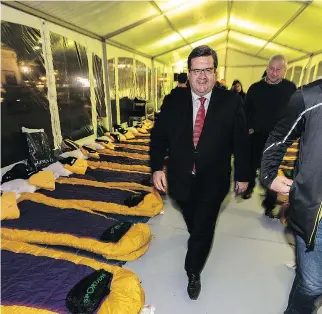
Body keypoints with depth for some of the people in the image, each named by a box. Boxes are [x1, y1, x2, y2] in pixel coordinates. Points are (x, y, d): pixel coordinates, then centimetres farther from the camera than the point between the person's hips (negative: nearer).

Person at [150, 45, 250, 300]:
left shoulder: (231, 101, -9)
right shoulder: (173, 100, -5)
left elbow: (241, 142, -4)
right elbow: (159, 135, -2)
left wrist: (242, 175, 1)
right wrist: (157, 168, -10)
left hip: (213, 181, -2)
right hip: (181, 178, 3)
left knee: (203, 228, 8)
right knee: (192, 221, 26)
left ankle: (193, 272, 34)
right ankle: (199, 237, 62)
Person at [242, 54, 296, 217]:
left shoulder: (290, 88, -3)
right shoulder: (255, 87, -1)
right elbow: (246, 110, 3)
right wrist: (248, 128, -5)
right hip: (255, 135, 1)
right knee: (252, 164, 14)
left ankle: (270, 204, 18)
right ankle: (249, 187, 42)